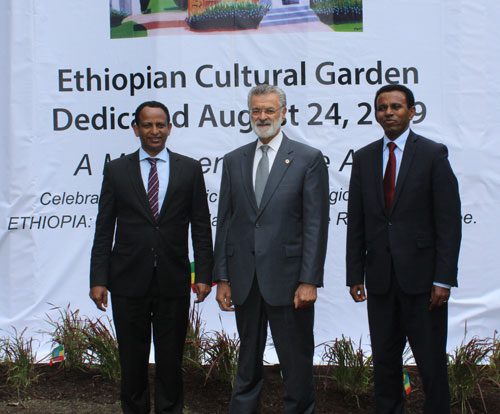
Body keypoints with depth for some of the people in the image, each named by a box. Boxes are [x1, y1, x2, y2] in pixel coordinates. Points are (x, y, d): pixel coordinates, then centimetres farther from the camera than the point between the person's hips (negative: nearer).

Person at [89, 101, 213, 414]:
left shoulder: (190, 169, 5)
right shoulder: (116, 170, 5)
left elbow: (201, 226, 5)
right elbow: (104, 229, 3)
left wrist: (204, 273, -2)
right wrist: (98, 279, -2)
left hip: (173, 281, 0)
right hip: (129, 280, 0)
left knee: (171, 357, 10)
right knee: (132, 356, 10)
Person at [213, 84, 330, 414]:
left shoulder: (309, 159, -1)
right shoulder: (234, 161, 10)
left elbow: (316, 223, -6)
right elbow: (225, 222, 10)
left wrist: (310, 280, -12)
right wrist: (222, 277, 4)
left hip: (287, 279, -3)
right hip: (245, 281, 4)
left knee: (297, 361, 7)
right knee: (248, 362, 16)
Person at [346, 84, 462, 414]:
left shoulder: (433, 154, -2)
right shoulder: (364, 158, 9)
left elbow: (449, 220, -6)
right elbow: (356, 222, 9)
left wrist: (444, 278, -11)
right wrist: (355, 275, 4)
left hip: (421, 276, -3)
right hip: (380, 277, 4)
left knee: (432, 362, 4)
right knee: (384, 360, 12)